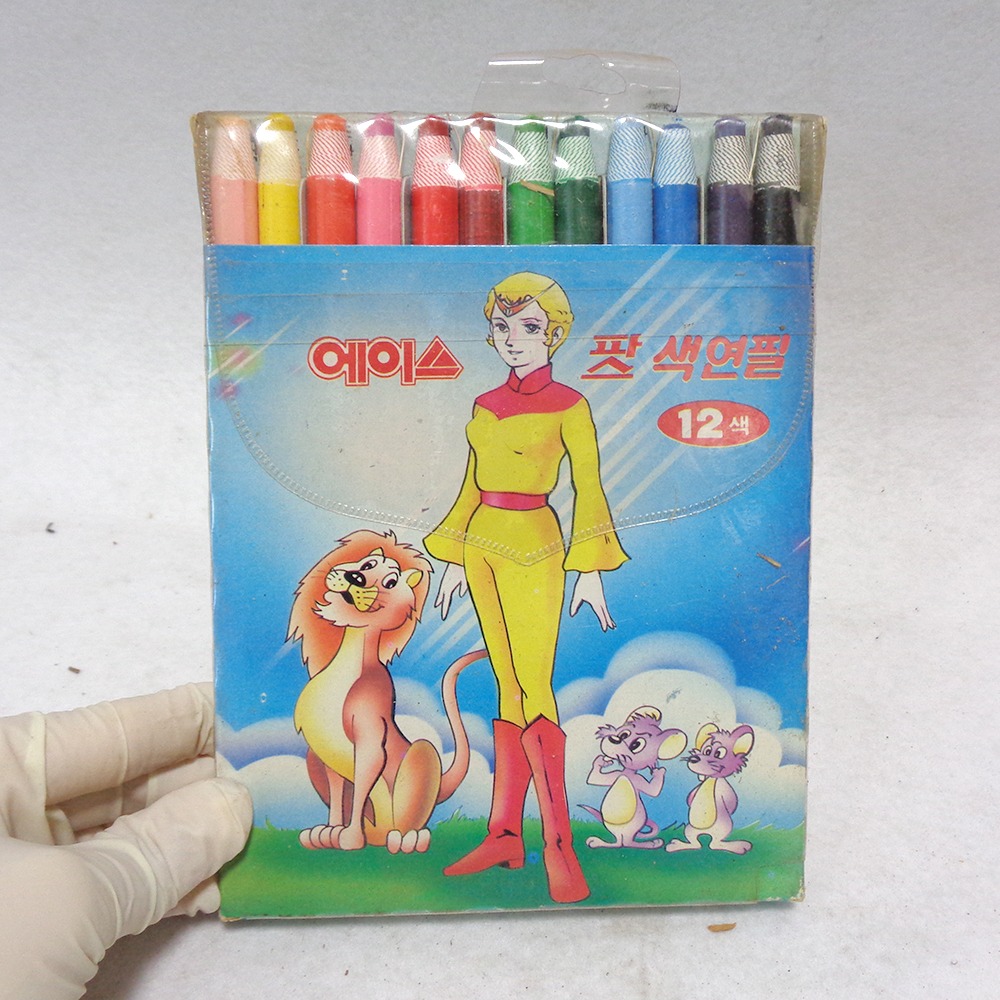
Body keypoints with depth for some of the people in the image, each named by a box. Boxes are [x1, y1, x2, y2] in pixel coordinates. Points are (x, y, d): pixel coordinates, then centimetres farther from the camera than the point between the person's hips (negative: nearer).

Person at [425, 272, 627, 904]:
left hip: (533, 547, -6)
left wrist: (591, 573, -8)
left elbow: (589, 489, -5)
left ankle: (559, 846, 6)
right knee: (509, 688, 9)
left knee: (534, 692, -6)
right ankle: (505, 836, 17)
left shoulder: (568, 405, -4)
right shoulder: (486, 404, 12)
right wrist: (455, 561, 16)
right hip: (483, 545, 6)